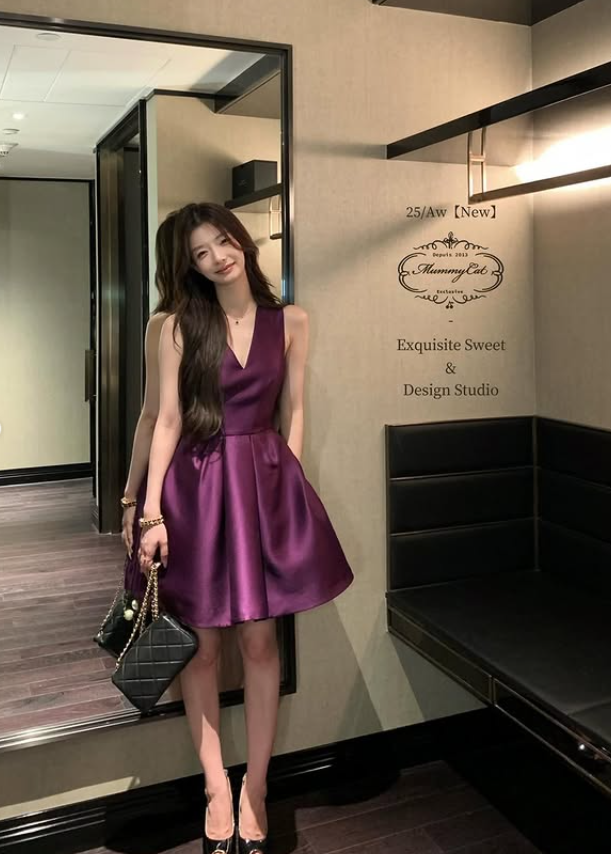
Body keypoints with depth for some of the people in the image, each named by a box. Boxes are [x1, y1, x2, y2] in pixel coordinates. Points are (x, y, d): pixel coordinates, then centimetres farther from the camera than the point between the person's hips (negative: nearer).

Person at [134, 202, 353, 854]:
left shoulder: (289, 321, 5)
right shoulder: (180, 327, 0)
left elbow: (293, 411, 8)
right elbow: (167, 420, -3)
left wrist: (289, 484, 1)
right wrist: (152, 511, -10)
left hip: (265, 481, 1)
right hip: (196, 483, 0)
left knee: (259, 639, 3)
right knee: (201, 644, 6)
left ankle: (255, 789, 19)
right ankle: (216, 787, 22)